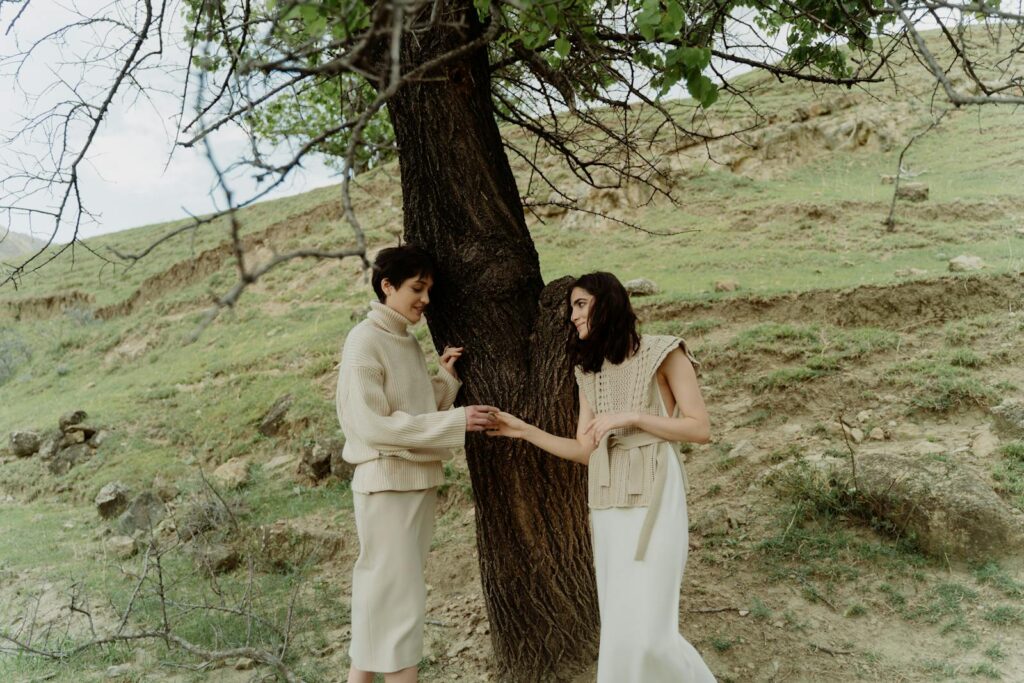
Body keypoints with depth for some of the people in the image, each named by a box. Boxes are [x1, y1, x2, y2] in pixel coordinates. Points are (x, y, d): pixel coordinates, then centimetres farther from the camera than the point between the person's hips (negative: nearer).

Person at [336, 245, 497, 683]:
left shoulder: (407, 342, 11)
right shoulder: (365, 341, -12)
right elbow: (373, 424, -20)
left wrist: (447, 378, -1)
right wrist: (457, 422, -21)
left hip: (419, 481, 8)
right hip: (386, 482, -8)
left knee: (381, 591, 15)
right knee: (397, 596, -4)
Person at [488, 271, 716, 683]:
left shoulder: (664, 353, -3)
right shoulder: (589, 370, 14)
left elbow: (700, 430, -7)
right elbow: (585, 451, 11)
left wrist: (630, 417, -13)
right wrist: (524, 430, 5)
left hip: (653, 497, -6)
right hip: (608, 503, 6)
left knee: (645, 628, -8)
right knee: (620, 625, 8)